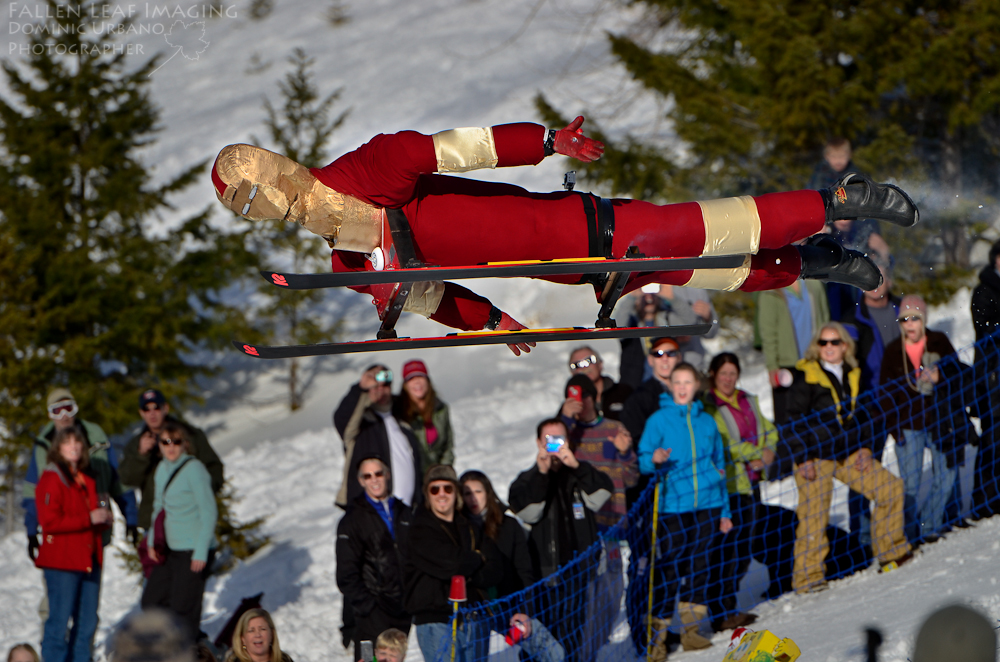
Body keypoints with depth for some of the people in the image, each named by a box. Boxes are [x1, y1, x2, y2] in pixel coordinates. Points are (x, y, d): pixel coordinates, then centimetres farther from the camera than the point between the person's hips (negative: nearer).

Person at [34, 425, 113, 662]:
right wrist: (89, 519, -18)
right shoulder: (52, 479, -8)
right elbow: (50, 522, -17)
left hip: (89, 560, 8)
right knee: (59, 620, -6)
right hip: (62, 562, -8)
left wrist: (104, 518, 6)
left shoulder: (87, 479, 17)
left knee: (87, 622, 10)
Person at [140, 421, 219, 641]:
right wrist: (152, 541, 15)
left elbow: (209, 511, -15)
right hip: (171, 549, 8)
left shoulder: (194, 469, -14)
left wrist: (201, 552, -17)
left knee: (183, 609, -5)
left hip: (194, 551, -8)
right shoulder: (162, 468, 9)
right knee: (152, 601, 10)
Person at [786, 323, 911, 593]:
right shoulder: (805, 375, -6)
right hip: (814, 457, -6)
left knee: (891, 488, 2)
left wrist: (865, 447, 7)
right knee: (814, 516, -7)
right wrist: (802, 458, -13)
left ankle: (891, 551, 17)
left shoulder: (853, 375, 11)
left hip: (848, 454, 6)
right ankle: (807, 577, 4)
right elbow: (795, 419, -7)